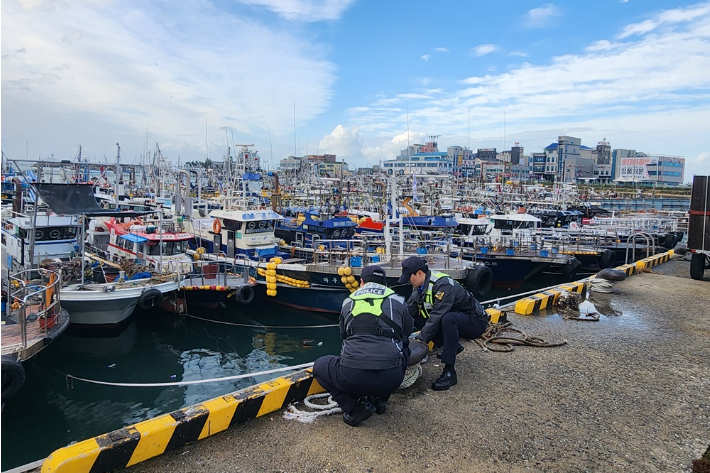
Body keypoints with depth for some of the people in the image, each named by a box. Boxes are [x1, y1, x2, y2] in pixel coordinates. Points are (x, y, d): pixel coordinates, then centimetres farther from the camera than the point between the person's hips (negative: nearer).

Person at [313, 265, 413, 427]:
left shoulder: (348, 302, 16)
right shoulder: (398, 301, 12)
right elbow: (408, 330, 28)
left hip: (352, 379, -1)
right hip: (390, 379, 1)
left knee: (319, 366, 29)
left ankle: (354, 406, 8)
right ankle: (380, 399, 24)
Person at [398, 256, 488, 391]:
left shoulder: (443, 285, -28)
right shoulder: (420, 285, -3)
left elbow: (437, 317, -33)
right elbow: (408, 311, -6)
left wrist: (420, 339, -32)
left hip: (475, 321, -8)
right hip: (453, 318, 9)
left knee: (447, 319, -38)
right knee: (416, 319, -3)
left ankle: (450, 372, -28)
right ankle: (453, 346, 12)